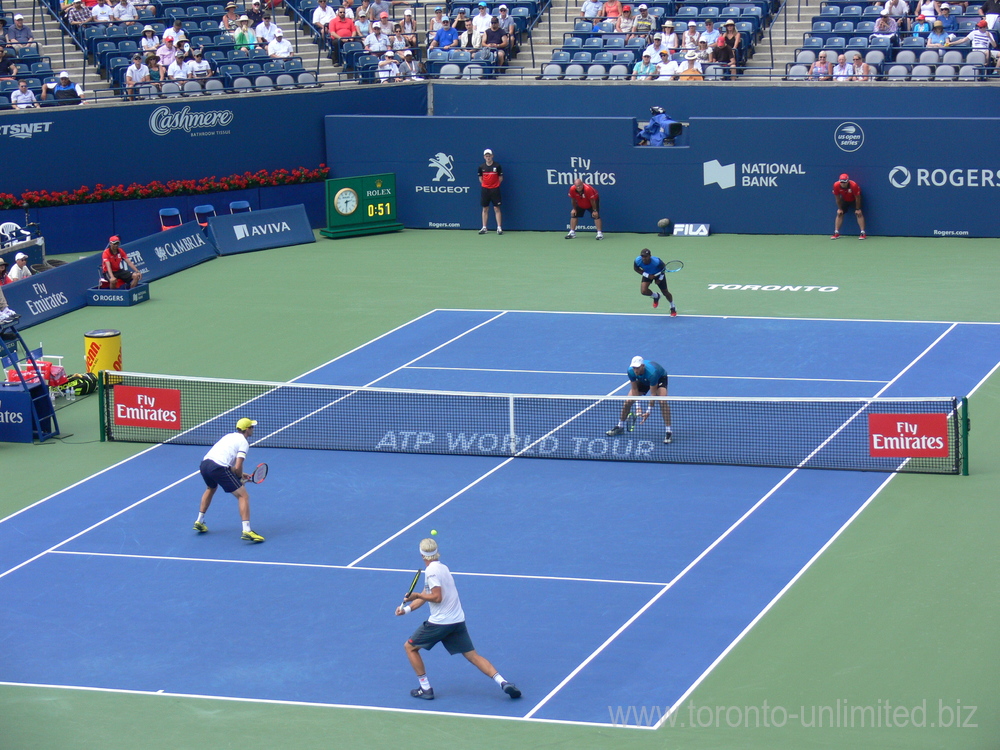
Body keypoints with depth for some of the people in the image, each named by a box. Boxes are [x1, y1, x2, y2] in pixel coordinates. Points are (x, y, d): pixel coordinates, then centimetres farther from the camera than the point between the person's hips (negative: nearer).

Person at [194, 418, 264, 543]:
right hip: (218, 468, -8)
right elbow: (237, 467, -8)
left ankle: (199, 522, 42)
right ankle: (246, 531, -15)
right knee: (243, 496, -3)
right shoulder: (243, 442, 3)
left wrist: (239, 474, 26)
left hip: (204, 463, 8)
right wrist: (240, 478, 12)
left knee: (211, 489, 39)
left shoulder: (230, 436, 27)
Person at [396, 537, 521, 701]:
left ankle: (426, 689, 8)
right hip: (458, 620, 8)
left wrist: (417, 595, -7)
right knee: (472, 655, 7)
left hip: (439, 623, -8)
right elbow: (425, 595, 19)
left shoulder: (431, 570, -13)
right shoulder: (442, 567, 16)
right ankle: (503, 682, -11)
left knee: (410, 647, 10)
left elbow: (436, 597, -20)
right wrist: (406, 609, 12)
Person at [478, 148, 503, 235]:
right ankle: (484, 228, 11)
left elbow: (500, 178, 3)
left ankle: (499, 228, 0)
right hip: (485, 190, 2)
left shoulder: (497, 166, -4)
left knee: (497, 209, -3)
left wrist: (495, 185, 0)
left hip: (495, 190, -2)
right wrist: (484, 185, 4)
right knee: (485, 209, 6)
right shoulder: (481, 167, 3)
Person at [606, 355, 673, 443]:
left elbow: (653, 394, -36)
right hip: (643, 380, 4)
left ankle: (669, 431, -24)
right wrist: (638, 407, -24)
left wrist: (648, 411, -38)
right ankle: (620, 427, 15)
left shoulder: (652, 373, -44)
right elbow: (634, 389, -19)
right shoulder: (631, 371, -31)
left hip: (660, 378, -4)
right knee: (628, 401, -7)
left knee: (662, 401, -29)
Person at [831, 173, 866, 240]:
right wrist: (840, 208, -7)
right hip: (844, 200, 3)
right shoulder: (836, 185, -28)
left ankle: (863, 233, -16)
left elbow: (857, 198, -25)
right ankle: (836, 233, 2)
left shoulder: (853, 185, -37)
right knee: (839, 214, -4)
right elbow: (837, 198, -12)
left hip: (854, 199, -3)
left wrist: (858, 209, -19)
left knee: (859, 214, -16)